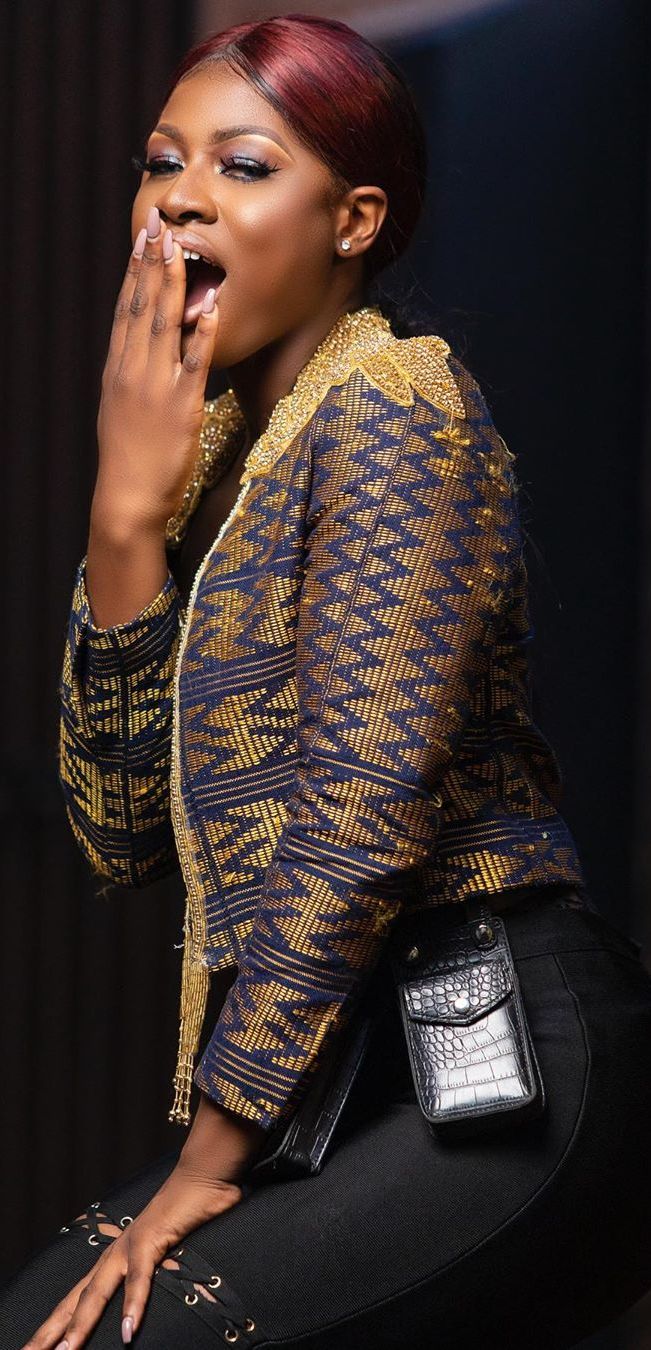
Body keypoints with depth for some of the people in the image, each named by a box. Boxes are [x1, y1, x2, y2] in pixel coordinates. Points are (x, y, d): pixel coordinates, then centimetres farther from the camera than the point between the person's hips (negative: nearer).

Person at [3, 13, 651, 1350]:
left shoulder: (392, 406, -11)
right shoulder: (221, 449, 14)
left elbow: (366, 816, -18)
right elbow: (126, 835, 7)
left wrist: (209, 1159, -14)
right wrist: (126, 516, -3)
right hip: (337, 1072, 8)